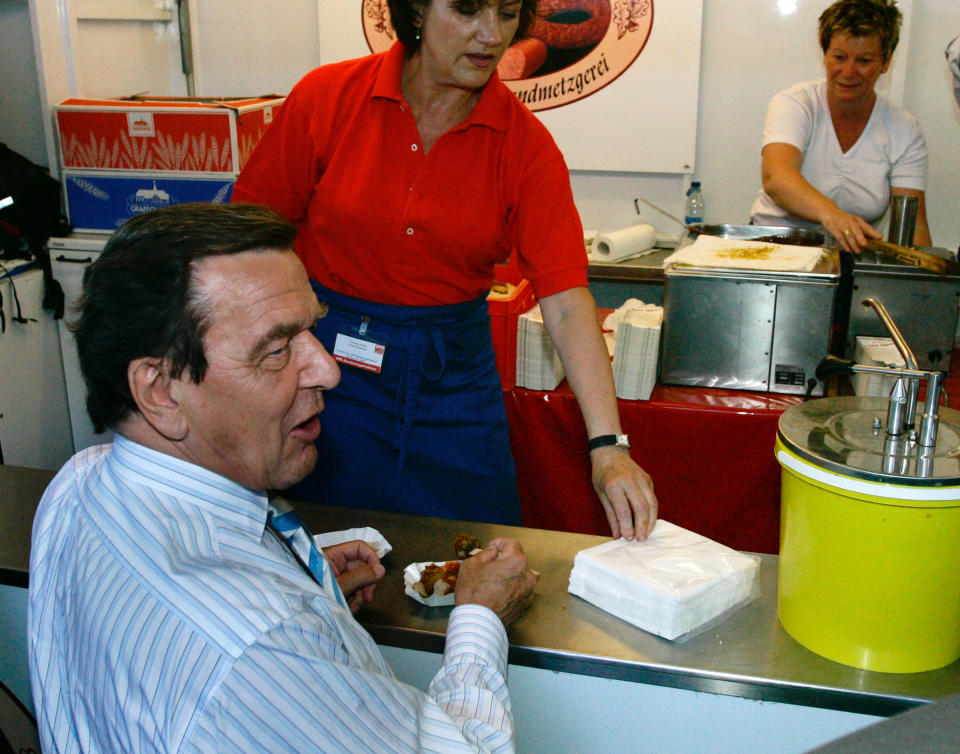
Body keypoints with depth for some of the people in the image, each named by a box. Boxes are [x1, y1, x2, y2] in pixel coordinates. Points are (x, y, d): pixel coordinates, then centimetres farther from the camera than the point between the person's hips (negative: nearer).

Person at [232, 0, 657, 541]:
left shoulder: (526, 144, -10)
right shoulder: (326, 98, -10)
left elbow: (567, 302, -16)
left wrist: (609, 446, -24)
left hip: (455, 374, 1)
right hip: (329, 361, -1)